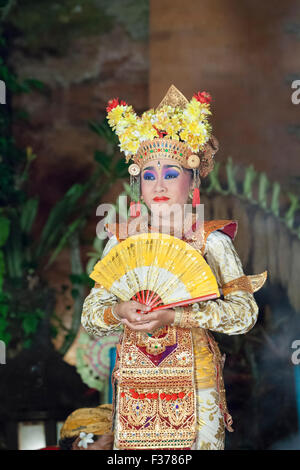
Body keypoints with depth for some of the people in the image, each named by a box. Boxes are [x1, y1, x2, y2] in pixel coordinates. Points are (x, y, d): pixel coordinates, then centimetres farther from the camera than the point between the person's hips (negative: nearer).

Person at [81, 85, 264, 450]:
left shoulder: (211, 240, -2)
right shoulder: (121, 240, 6)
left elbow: (245, 312, -12)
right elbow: (89, 316, 6)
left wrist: (174, 316, -20)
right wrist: (120, 312, -16)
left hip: (194, 379, -2)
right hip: (134, 383, 2)